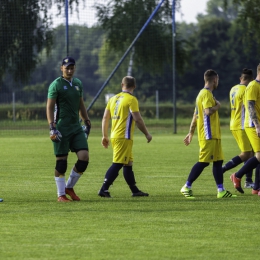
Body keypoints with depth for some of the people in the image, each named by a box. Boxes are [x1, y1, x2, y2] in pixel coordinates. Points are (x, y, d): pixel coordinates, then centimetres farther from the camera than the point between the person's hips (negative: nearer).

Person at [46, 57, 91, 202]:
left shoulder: (78, 84, 13)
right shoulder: (56, 85, -6)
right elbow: (49, 107, -9)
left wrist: (87, 122, 20)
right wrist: (52, 127, -18)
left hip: (76, 127, 6)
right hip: (61, 128, -6)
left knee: (84, 157, -5)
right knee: (61, 161, -3)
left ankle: (69, 187, 12)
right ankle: (61, 194, 7)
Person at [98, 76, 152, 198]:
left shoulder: (113, 99, 12)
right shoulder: (131, 99, -9)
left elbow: (105, 118, 13)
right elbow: (138, 119, -13)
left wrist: (105, 136, 19)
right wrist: (147, 134, -3)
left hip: (114, 136, 8)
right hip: (124, 137, -8)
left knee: (128, 163, 14)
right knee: (117, 164, -9)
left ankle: (134, 190, 19)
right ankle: (104, 189, -15)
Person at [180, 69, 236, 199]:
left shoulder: (203, 93, 19)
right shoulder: (207, 94, -12)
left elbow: (195, 115, 21)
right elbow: (208, 111, -28)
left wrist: (191, 133, 22)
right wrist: (217, 106, -9)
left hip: (213, 135, 10)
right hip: (208, 135, -10)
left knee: (218, 160, 7)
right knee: (204, 161, -9)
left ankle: (221, 191, 7)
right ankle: (187, 187, -4)